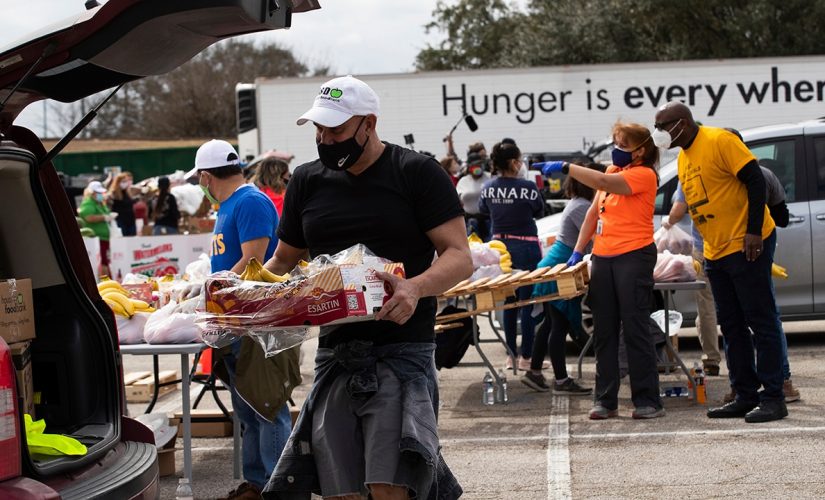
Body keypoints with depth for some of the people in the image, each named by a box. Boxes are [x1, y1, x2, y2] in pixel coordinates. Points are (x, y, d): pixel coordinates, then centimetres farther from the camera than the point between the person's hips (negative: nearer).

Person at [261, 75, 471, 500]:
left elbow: (459, 257, -8)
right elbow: (282, 262, 20)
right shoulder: (307, 181, 12)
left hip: (401, 349, -5)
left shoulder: (417, 173, -3)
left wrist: (416, 287, -28)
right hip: (335, 353, 5)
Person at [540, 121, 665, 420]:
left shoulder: (643, 174, -9)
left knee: (635, 329, -6)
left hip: (633, 257, -8)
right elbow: (593, 213, 18)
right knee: (603, 331, 7)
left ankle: (648, 401, 0)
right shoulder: (612, 171, 16)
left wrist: (566, 167, -25)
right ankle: (605, 400, 11)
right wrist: (578, 250, 12)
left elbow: (604, 183, -25)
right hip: (603, 258, 8)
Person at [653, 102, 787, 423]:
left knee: (762, 322, -5)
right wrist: (705, 248, 18)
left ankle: (773, 398, -2)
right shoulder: (683, 158, 13)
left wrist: (753, 231, -21)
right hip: (715, 252, 9)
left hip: (746, 247, -9)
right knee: (731, 326, 11)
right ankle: (746, 396, 17)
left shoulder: (720, 141, -13)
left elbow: (755, 180, -16)